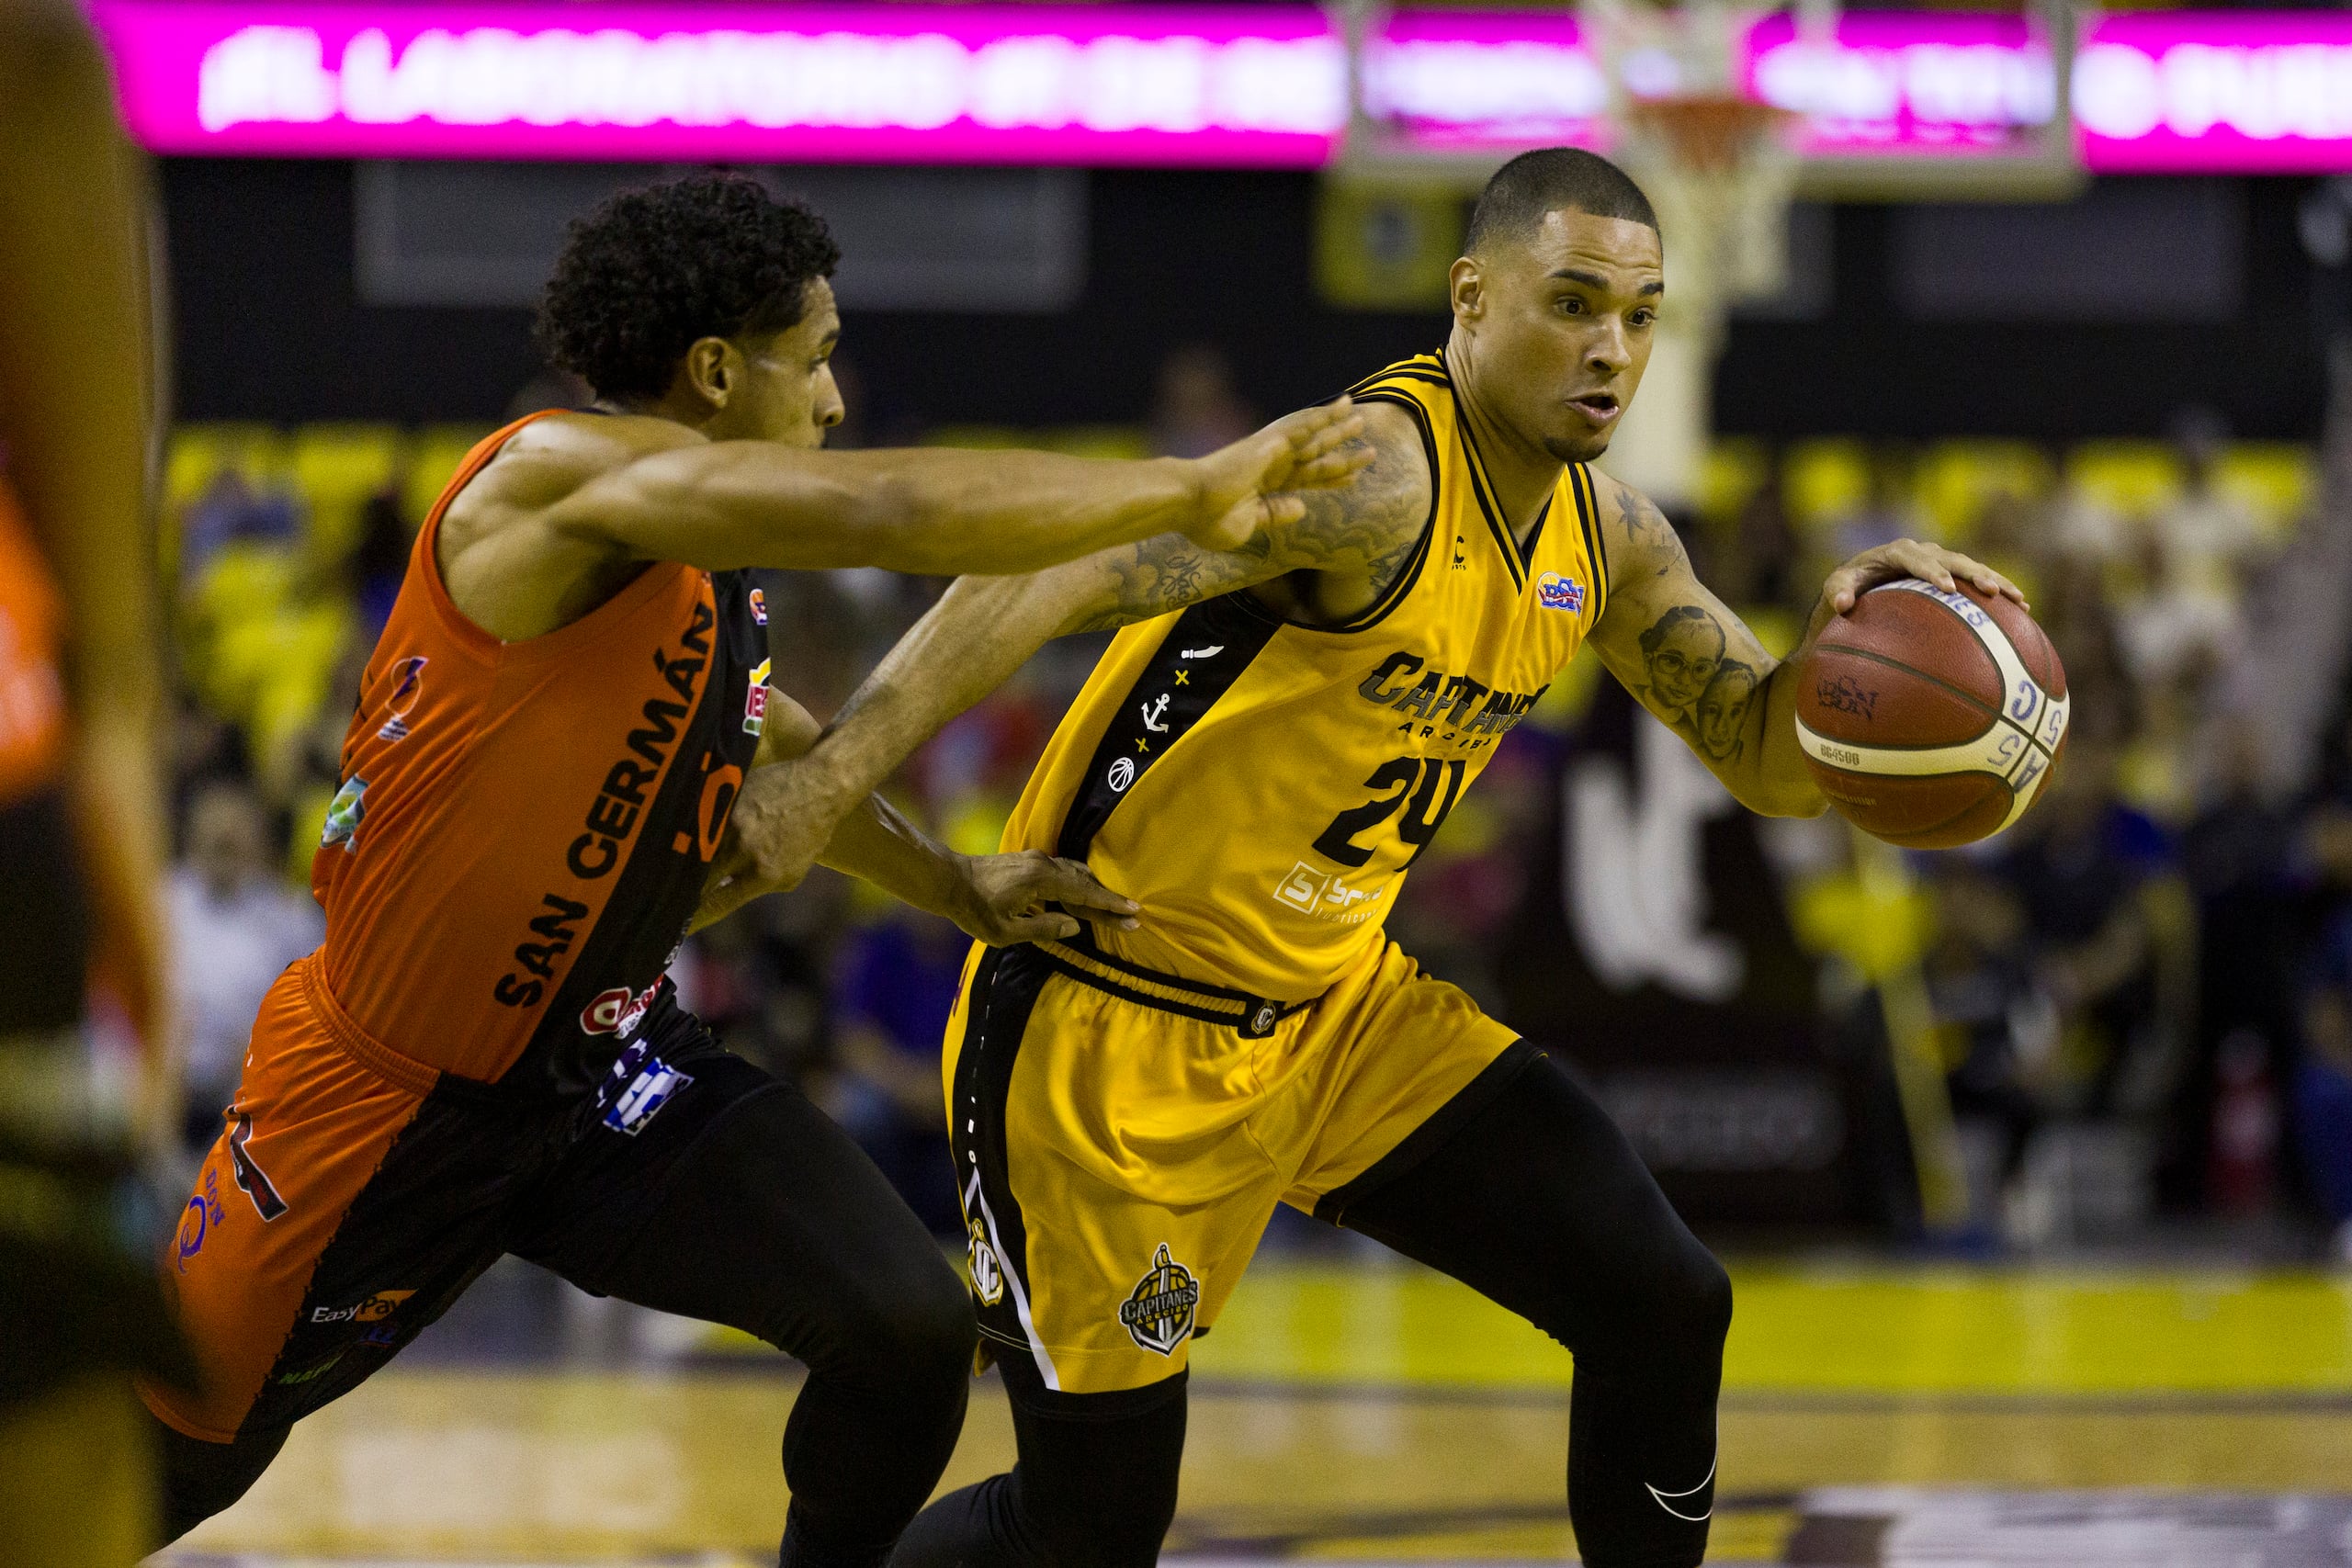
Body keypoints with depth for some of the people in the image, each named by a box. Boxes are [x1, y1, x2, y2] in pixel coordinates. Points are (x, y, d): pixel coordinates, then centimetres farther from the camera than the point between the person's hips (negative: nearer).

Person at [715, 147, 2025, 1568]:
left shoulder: (1605, 536, 3)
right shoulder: (1373, 476, -24)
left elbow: (1774, 761, 12)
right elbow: (1043, 580, -34)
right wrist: (825, 781, -45)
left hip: (1339, 1009, 8)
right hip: (1112, 1035, -8)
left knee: (1665, 1303, -5)